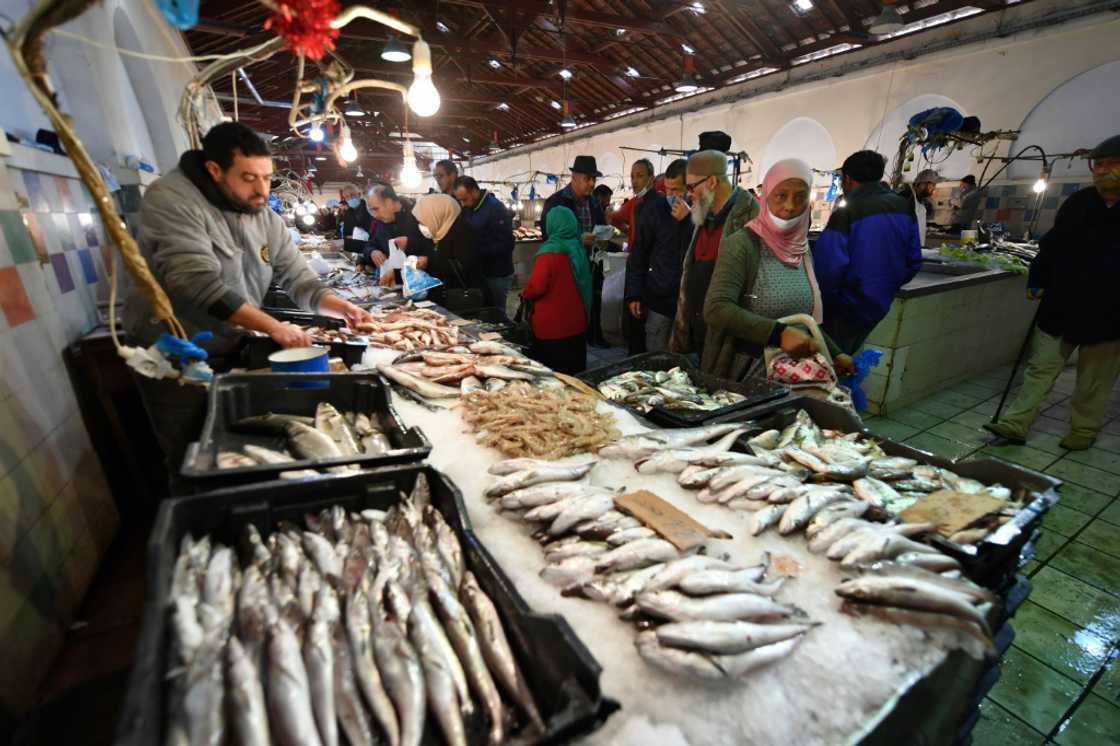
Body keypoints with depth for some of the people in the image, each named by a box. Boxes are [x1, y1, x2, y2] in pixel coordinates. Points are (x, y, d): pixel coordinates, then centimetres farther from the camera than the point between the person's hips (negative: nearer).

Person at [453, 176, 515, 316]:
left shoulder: (496, 209, -16)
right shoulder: (467, 208, 7)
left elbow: (506, 244, -23)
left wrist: (478, 252, -24)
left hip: (498, 274, -7)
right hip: (478, 270, 7)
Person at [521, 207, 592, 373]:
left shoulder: (550, 251, -15)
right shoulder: (578, 247, 7)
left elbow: (536, 287, -20)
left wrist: (525, 294, -1)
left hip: (553, 325, -7)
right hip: (576, 321, 7)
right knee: (574, 370, 15)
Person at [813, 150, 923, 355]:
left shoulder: (845, 214, -18)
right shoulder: (905, 207, 3)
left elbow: (828, 269, -25)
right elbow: (913, 261, 7)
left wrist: (824, 302, -8)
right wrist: (888, 288, 20)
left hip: (846, 307, -6)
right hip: (879, 306, 7)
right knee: (845, 357, 23)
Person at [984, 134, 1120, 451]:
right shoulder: (1077, 203, 6)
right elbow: (1051, 246, 12)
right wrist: (1037, 281, 6)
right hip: (1061, 306, 3)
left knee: (1094, 380, 9)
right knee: (1041, 368, 4)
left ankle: (1083, 431, 23)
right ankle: (1015, 425, 6)